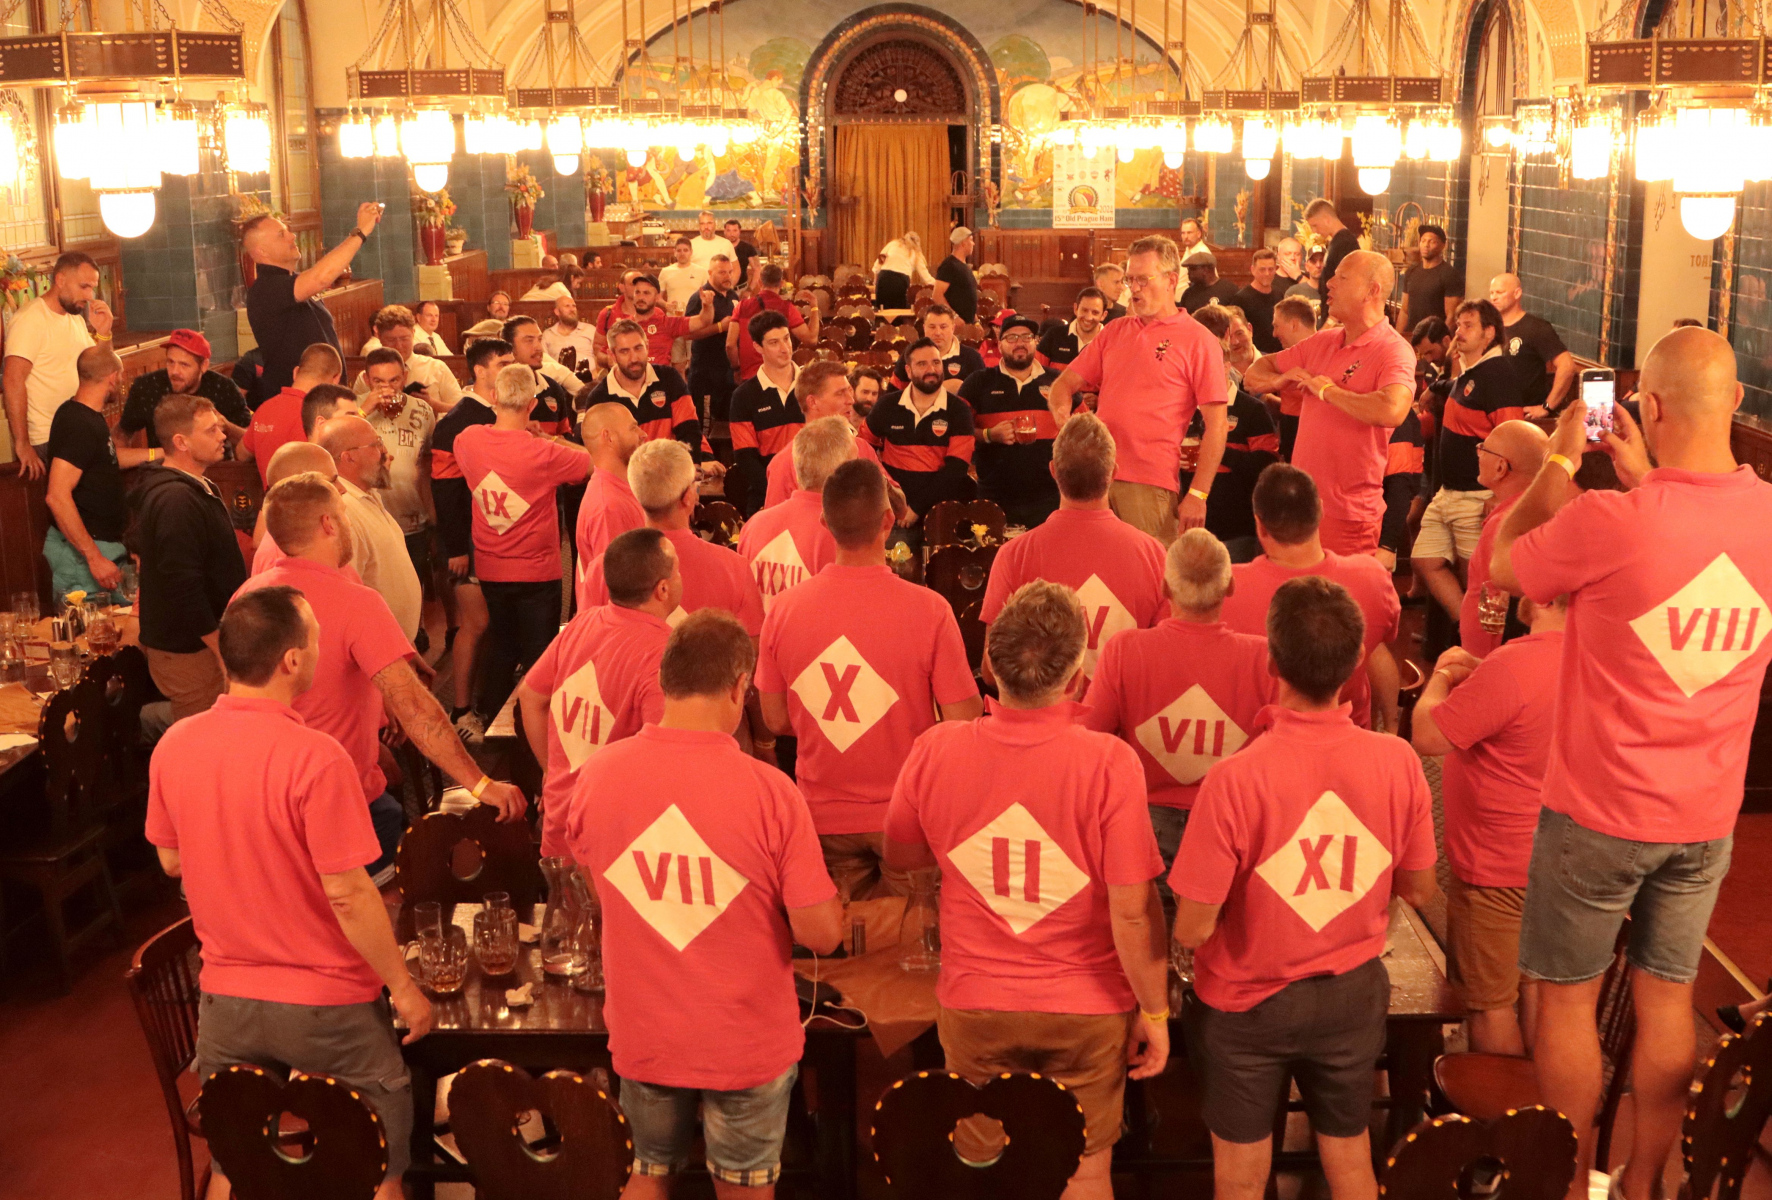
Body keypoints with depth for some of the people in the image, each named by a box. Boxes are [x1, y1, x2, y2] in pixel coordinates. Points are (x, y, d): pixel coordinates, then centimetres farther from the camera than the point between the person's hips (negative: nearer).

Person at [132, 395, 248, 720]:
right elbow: (185, 587, -26)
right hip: (191, 653, -10)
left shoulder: (192, 488, 12)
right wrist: (224, 654, -23)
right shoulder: (177, 501, -23)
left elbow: (138, 545, 26)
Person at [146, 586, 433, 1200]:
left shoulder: (174, 745, -7)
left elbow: (171, 860, 7)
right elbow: (348, 895, -22)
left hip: (225, 996, 5)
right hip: (327, 1006, -5)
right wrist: (404, 987, -11)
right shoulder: (315, 758, -25)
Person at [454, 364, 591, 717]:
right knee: (538, 654, 8)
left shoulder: (467, 440, -8)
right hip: (537, 572, -5)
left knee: (501, 647, 22)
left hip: (489, 570, 5)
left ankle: (492, 716, 31)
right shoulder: (544, 453, -23)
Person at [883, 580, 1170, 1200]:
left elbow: (900, 858, 3)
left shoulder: (934, 751, -14)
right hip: (1087, 1009, -2)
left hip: (972, 1006, 2)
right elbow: (1134, 912, -18)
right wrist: (1154, 1013, -5)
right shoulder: (1107, 764, -23)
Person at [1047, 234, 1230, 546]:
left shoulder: (1198, 341, 0)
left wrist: (1198, 494, -11)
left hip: (1151, 485, -5)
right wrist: (1061, 409, -6)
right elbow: (1066, 383, 19)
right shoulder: (1115, 331, 17)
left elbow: (1216, 424, -4)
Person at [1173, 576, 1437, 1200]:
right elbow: (1419, 889, -2)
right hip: (1353, 996, 3)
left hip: (1249, 1003, -3)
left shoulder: (1234, 779, -29)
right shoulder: (1398, 762, -17)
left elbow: (1192, 929, -22)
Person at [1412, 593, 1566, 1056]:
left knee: (1490, 1002, 9)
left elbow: (1426, 736, -22)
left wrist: (1442, 677, -5)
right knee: (1537, 986, 23)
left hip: (1495, 869, -8)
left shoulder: (1513, 666, -30)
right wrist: (1477, 671, 4)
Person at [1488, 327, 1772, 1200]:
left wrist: (1560, 459, 2)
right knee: (1667, 997, 18)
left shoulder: (1605, 522, -26)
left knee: (1567, 997, 12)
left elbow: (1501, 568, -5)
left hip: (1599, 810, -5)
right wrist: (1642, 477, 12)